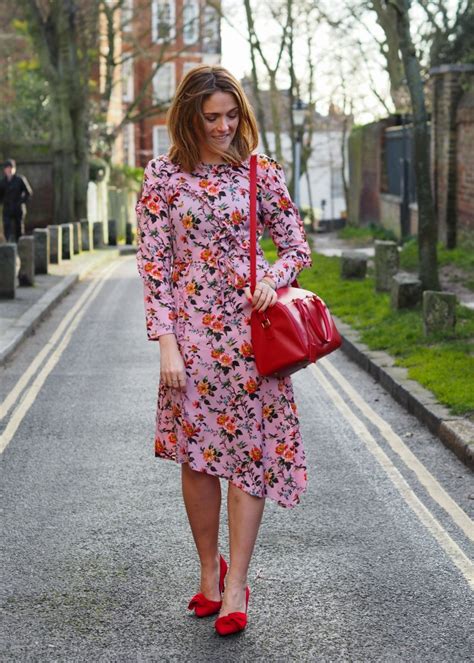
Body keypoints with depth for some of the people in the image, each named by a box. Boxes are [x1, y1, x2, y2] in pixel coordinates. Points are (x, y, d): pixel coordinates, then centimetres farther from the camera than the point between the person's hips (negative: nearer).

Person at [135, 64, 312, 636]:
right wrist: (166, 343, -9)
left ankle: (235, 584, 7)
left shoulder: (260, 172, 3)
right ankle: (209, 571, 24)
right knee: (196, 455, 6)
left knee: (249, 450, -1)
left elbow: (297, 246, 7)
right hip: (191, 328, 0)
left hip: (251, 326, 0)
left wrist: (274, 280, -16)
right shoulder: (163, 176, 0)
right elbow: (153, 263, -2)